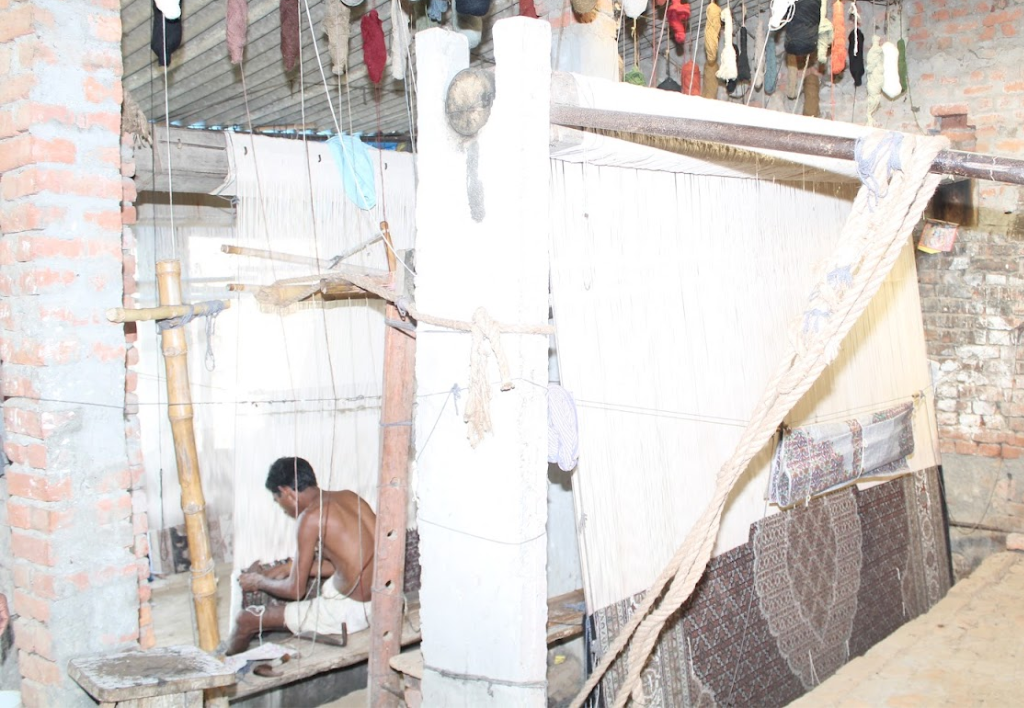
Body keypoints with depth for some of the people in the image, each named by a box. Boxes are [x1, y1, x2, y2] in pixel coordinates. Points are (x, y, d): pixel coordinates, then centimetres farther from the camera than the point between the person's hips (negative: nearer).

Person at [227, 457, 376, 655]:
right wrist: (292, 568, 21)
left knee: (247, 620, 6)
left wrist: (259, 582, 12)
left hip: (352, 610, -8)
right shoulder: (349, 497, 7)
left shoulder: (311, 517, -14)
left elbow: (295, 590, -8)